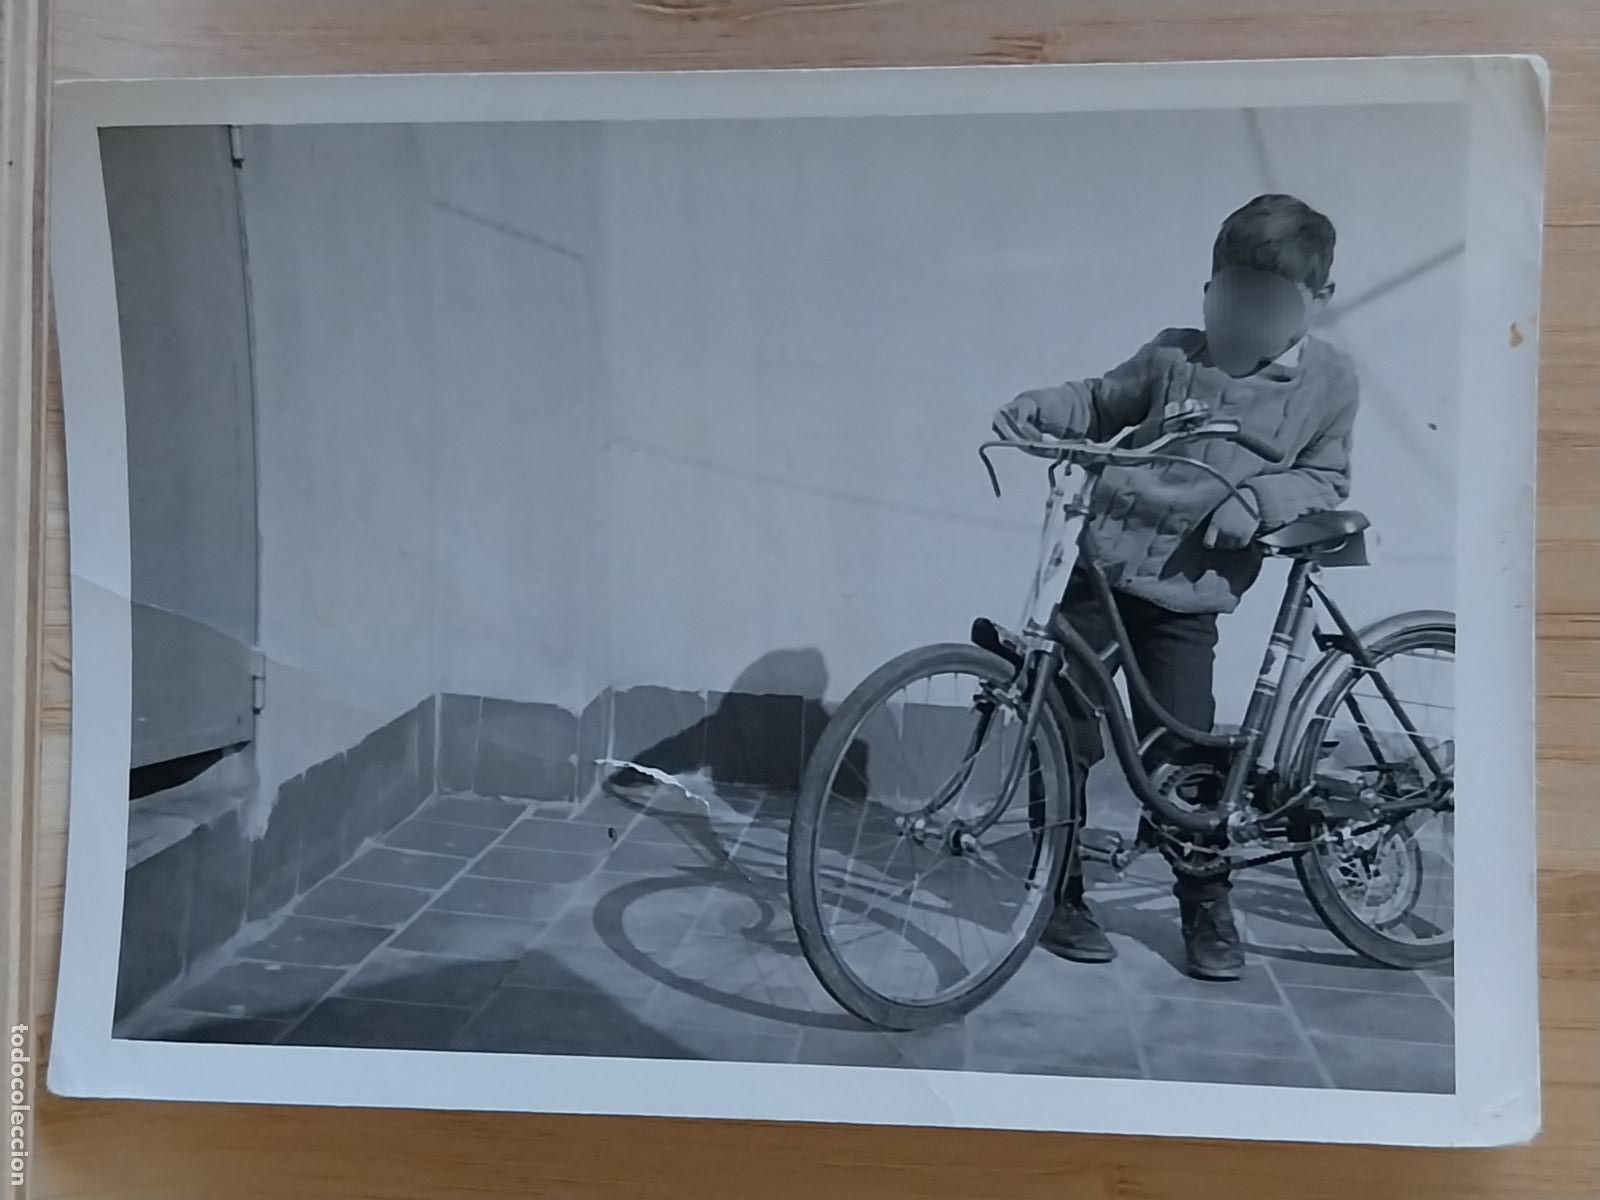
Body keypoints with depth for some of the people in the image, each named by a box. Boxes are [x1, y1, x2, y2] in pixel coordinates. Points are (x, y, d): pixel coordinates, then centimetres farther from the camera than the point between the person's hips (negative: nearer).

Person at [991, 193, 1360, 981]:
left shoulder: (1328, 381, 1)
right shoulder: (1174, 356, -2)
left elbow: (1325, 482, 6)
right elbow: (1101, 401, 11)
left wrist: (1258, 498, -14)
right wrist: (1038, 406, -8)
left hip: (1189, 597, 0)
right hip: (1102, 575, 1)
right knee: (1067, 738, 2)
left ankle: (1206, 904, 24)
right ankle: (1062, 892, 20)